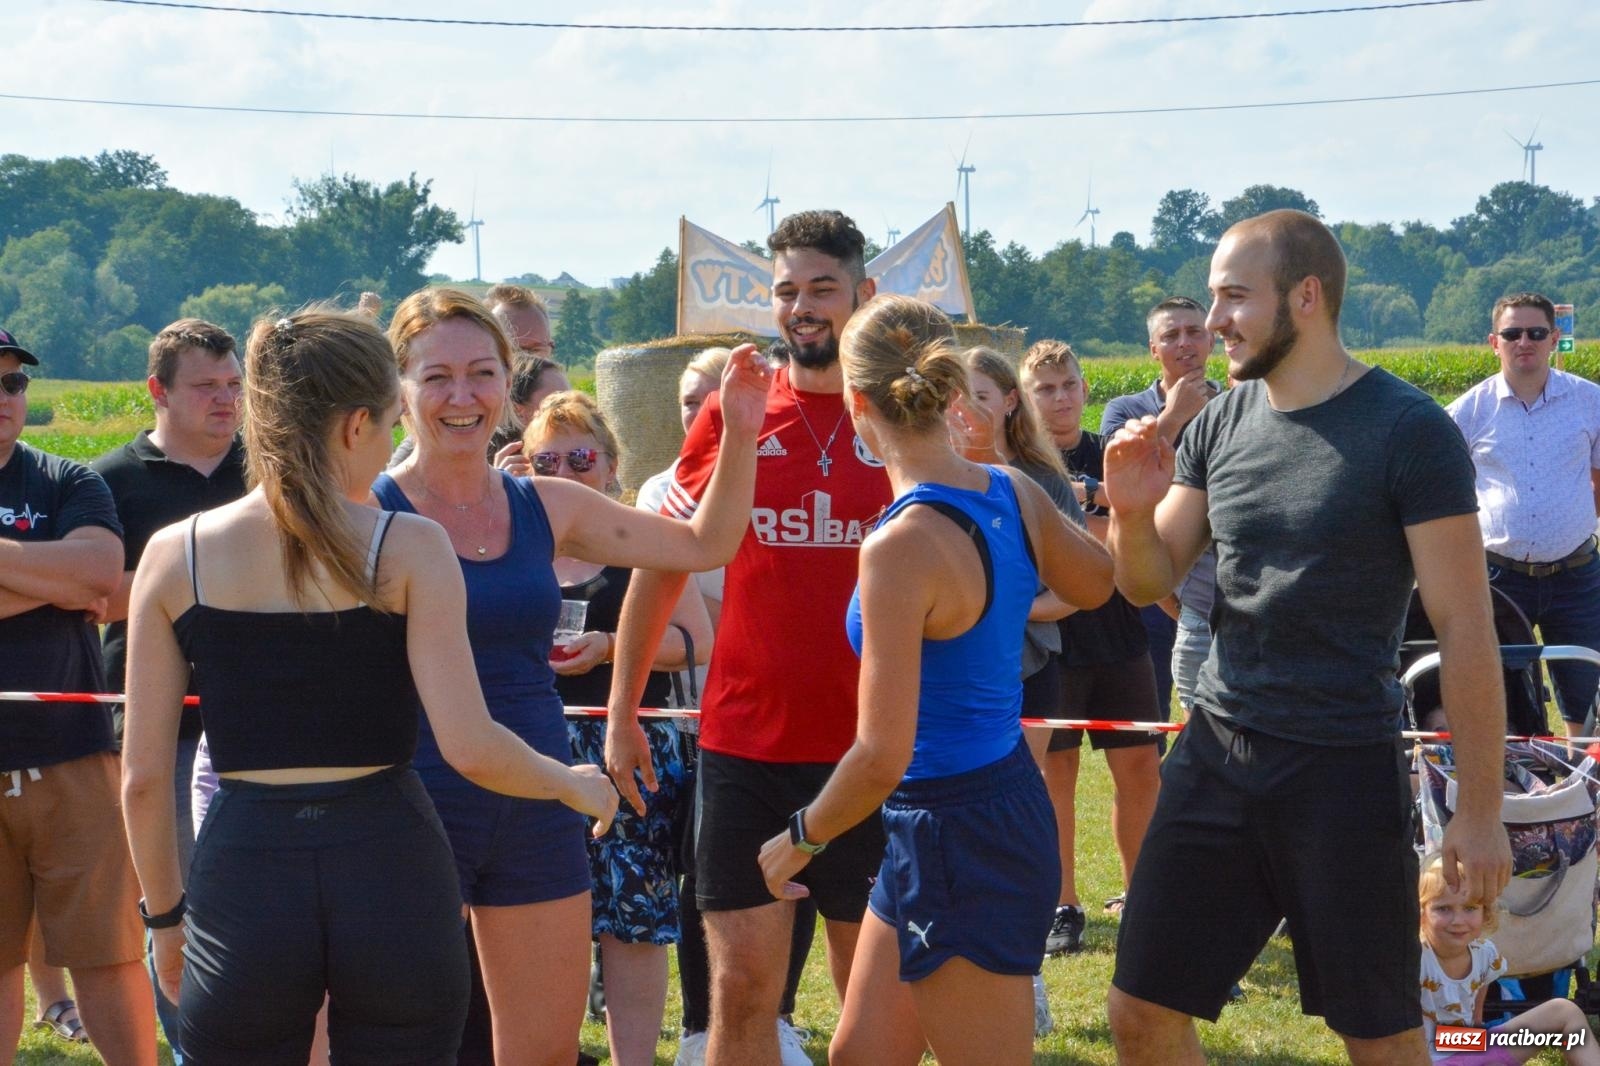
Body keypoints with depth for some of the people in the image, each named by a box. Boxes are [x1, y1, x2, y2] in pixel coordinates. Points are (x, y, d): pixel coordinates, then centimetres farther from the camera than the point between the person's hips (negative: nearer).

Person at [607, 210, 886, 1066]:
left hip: (871, 753, -1)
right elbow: (660, 567, 11)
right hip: (742, 745, 1)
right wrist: (622, 715, 7)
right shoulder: (733, 415, 4)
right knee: (742, 986, 3)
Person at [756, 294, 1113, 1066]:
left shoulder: (902, 547, -25)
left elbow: (882, 757, -25)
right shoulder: (1015, 494, -1)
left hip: (955, 839, -9)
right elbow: (1098, 583, 21)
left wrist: (801, 837, -8)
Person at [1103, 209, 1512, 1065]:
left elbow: (1464, 628, -11)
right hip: (1216, 759, 5)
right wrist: (1131, 512, -11)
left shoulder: (1407, 432, -11)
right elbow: (1149, 582, 11)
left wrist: (1481, 811, -12)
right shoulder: (1220, 424, 6)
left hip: (1344, 770, -5)